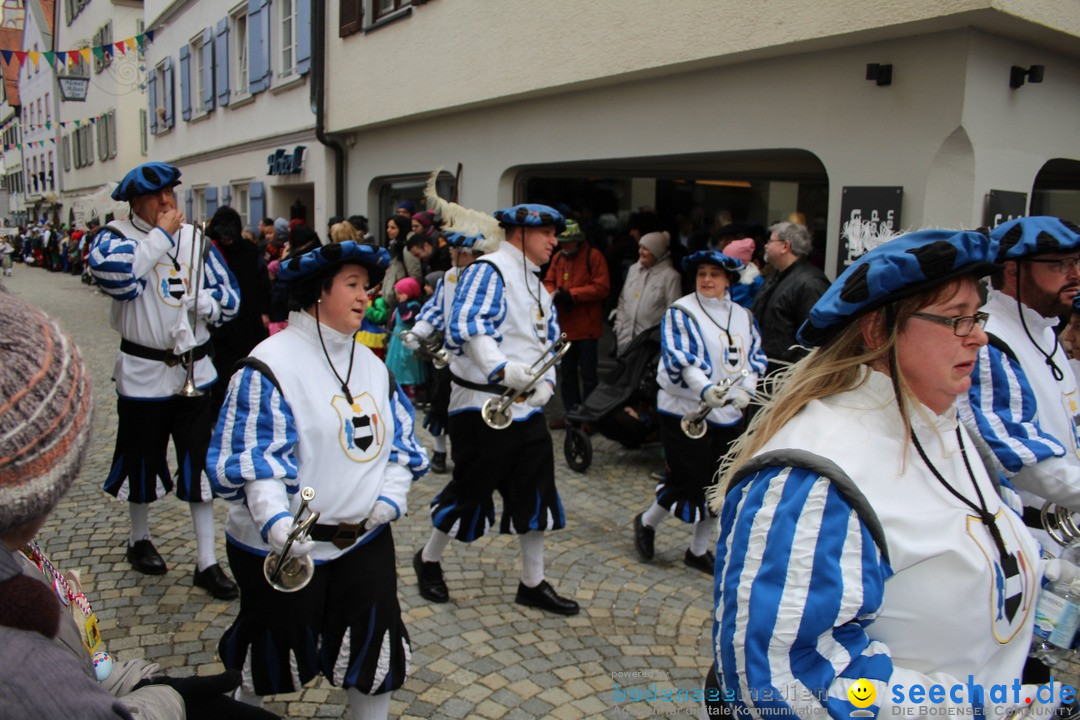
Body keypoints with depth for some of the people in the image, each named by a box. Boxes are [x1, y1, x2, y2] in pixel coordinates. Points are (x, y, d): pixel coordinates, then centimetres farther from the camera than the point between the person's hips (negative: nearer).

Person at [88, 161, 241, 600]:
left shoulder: (195, 238, 6)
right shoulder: (117, 237, -4)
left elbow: (229, 296, 6)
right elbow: (110, 270, -28)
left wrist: (201, 301, -16)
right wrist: (162, 234, -20)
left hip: (195, 371, 2)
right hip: (142, 372, -2)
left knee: (201, 464, 4)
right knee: (142, 460, 14)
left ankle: (207, 563, 13)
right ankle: (140, 540, 39)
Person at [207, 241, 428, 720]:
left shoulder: (371, 364, 7)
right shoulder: (270, 365, -15)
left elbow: (399, 440, 9)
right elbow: (251, 459, -21)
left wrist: (391, 497, -6)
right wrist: (275, 522, -34)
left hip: (366, 540, 5)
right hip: (282, 550, -5)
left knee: (375, 646, 11)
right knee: (272, 647, 18)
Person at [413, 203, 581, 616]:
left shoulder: (537, 287, 17)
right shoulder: (489, 271, -11)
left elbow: (549, 343, 18)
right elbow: (467, 326, -26)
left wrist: (546, 382, -1)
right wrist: (503, 369, -38)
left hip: (527, 408, 9)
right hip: (482, 406, -8)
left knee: (536, 492, 10)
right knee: (471, 489, 4)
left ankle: (533, 584, 24)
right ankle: (428, 559, 30)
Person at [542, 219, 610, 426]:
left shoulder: (593, 256, -9)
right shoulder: (558, 257, 8)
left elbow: (602, 287, -16)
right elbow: (548, 282, 13)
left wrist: (570, 294, -18)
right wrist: (553, 294, -11)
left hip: (586, 326, -6)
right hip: (564, 325, 6)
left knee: (587, 375, 2)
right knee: (567, 373, 14)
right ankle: (571, 414, 26)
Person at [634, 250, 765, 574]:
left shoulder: (743, 316, 11)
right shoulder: (681, 312, -7)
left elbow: (755, 358, 10)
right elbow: (679, 360, -19)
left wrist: (746, 390, -10)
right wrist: (705, 389, -35)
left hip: (728, 414, 6)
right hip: (686, 412, -6)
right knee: (688, 479, -4)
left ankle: (699, 550, 28)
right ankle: (647, 521, 26)